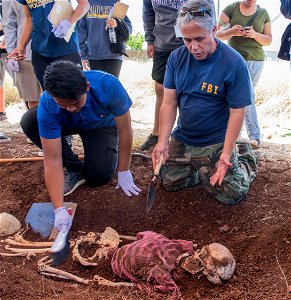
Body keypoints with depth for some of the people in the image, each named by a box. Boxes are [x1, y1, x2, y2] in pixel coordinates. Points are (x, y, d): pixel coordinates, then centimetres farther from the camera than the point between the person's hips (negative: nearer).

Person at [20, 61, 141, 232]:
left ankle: (111, 150, 12)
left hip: (102, 125, -2)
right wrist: (59, 209, -40)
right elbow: (52, 160, -35)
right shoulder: (47, 106, -37)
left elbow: (125, 130, -26)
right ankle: (75, 169, -9)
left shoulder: (108, 85, -40)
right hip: (69, 125, 2)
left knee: (99, 176, -24)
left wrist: (124, 173, -21)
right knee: (29, 122, -27)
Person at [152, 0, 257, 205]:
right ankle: (203, 169, 32)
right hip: (182, 139, 5)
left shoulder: (234, 63, -19)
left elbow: (237, 112, -16)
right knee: (170, 183, 6)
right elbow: (169, 103, -5)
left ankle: (246, 159, 24)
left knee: (231, 194, -8)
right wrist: (162, 142, -15)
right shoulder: (177, 58, -7)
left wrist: (226, 153, -22)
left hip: (216, 142, -4)